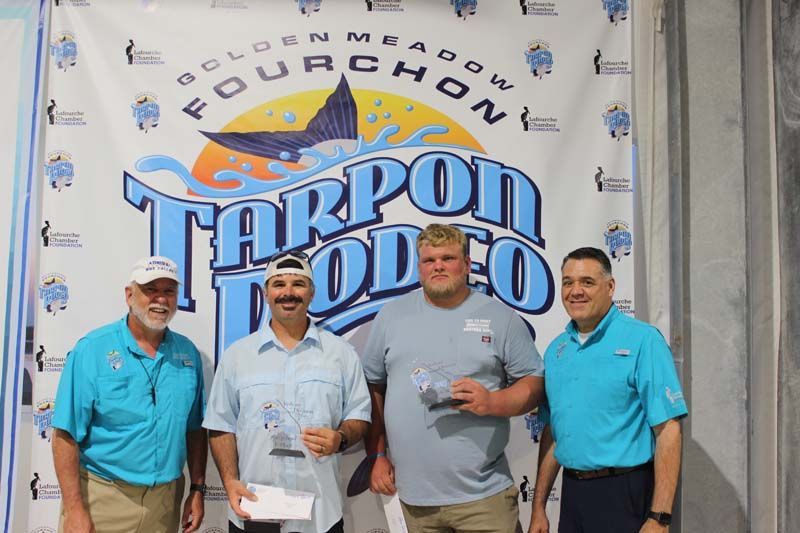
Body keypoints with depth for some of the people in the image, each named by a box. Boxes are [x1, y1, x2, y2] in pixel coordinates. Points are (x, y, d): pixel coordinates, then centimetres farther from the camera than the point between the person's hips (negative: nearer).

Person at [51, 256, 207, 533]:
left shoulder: (188, 354, 4)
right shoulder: (92, 350, -9)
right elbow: (66, 435, -12)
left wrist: (197, 490, 6)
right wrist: (74, 510, -15)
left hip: (165, 498, 4)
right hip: (102, 499, -4)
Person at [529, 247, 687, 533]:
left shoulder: (642, 340, -10)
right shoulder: (555, 350, 9)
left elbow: (667, 430, -14)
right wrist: (538, 507, 12)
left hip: (626, 493, -6)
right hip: (572, 493, 6)